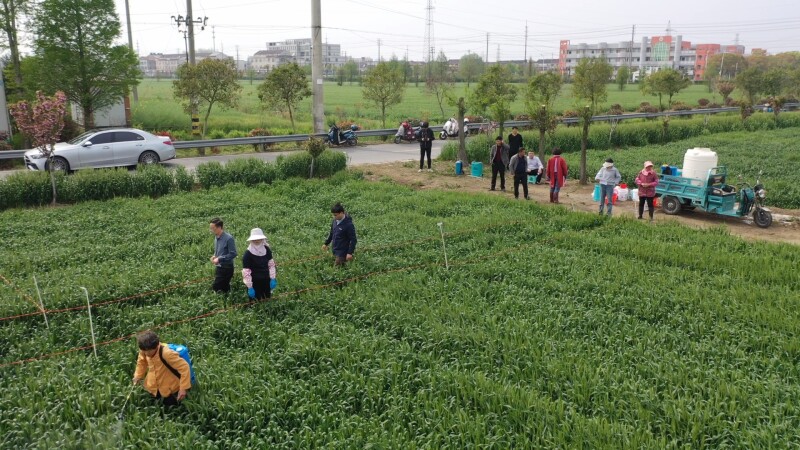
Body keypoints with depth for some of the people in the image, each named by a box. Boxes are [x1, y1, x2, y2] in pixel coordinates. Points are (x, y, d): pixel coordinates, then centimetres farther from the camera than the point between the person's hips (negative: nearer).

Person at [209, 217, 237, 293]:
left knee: (216, 288, -12)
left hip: (226, 268, -8)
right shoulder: (216, 237, 6)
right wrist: (214, 256, 1)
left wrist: (219, 259, -18)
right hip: (219, 267, 8)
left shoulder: (228, 238, -18)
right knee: (224, 288, 13)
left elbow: (233, 254, -18)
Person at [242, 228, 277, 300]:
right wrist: (249, 287, -18)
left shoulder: (266, 250, 0)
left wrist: (273, 278, 4)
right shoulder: (248, 254, -15)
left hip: (266, 281, 5)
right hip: (255, 283, -5)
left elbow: (271, 264, 10)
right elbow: (246, 272, -16)